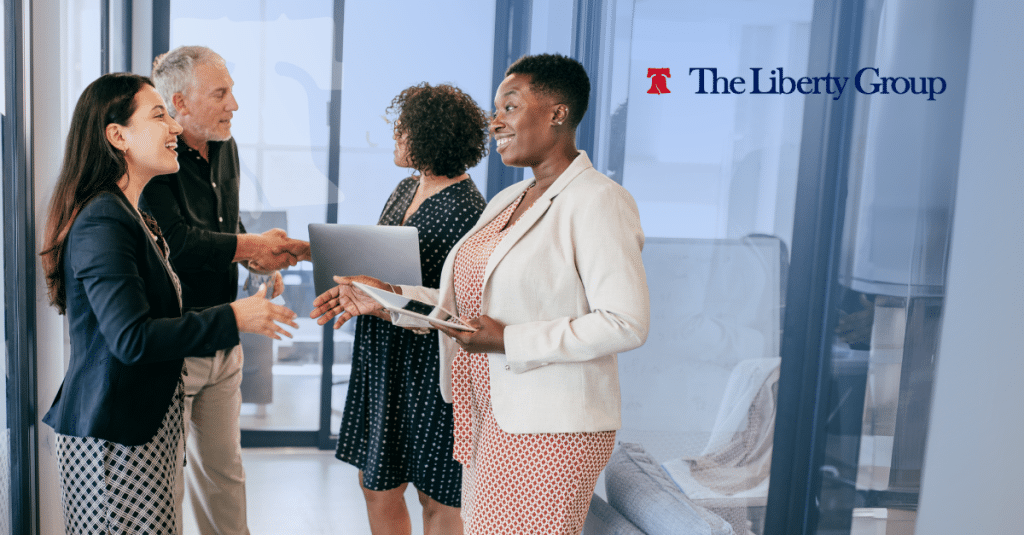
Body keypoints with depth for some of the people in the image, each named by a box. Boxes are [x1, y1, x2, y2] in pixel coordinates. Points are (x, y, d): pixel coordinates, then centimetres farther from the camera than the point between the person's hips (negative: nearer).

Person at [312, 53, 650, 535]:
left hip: (550, 429, -8)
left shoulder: (597, 201, -14)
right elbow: (465, 303, 17)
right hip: (492, 419, 8)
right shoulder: (506, 201, 14)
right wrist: (388, 296, 7)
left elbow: (626, 323, -21)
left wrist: (509, 341, -23)